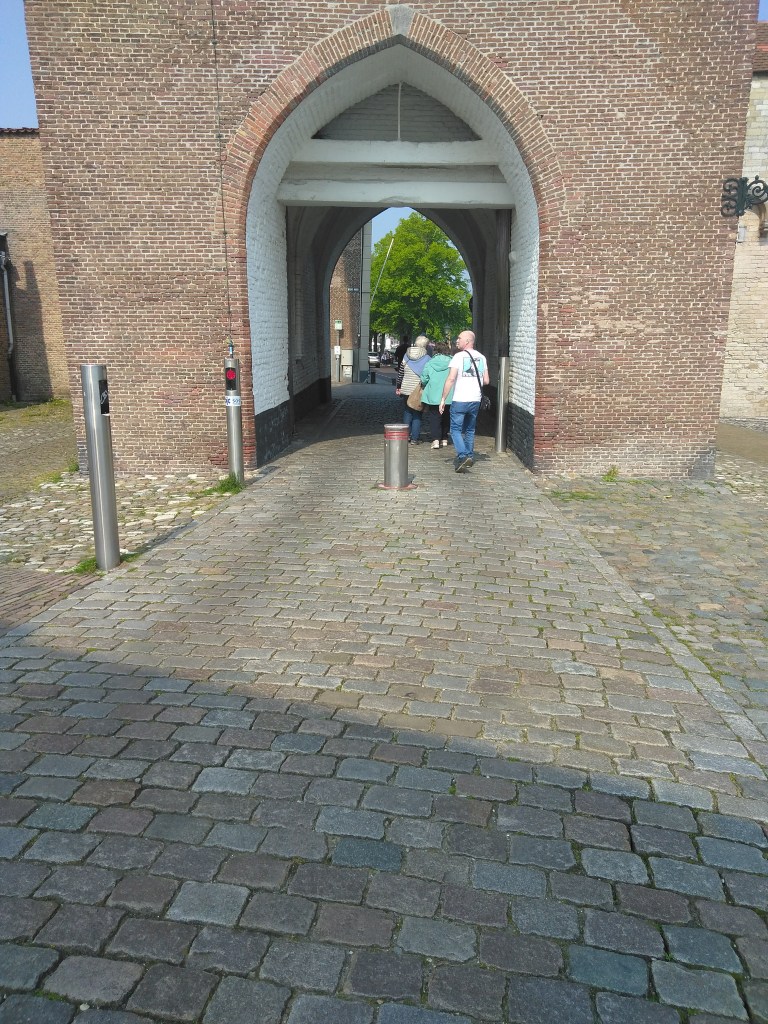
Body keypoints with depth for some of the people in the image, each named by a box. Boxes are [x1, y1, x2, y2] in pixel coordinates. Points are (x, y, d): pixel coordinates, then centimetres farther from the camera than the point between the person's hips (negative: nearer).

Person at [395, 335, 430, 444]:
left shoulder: (406, 356, 2)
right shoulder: (426, 358, -8)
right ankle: (415, 438, 4)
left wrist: (397, 386, 13)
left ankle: (407, 436, 17)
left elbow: (400, 372, 5)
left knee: (407, 413, 15)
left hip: (406, 389, 3)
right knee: (417, 415, 5)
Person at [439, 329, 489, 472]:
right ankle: (470, 457, 21)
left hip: (460, 400, -5)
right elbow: (486, 381, 9)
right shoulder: (481, 357, 8)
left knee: (455, 429, 1)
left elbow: (451, 379, -16)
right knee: (470, 430, 18)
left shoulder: (459, 356, -9)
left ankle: (463, 456, -17)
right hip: (475, 400, 6)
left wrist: (443, 399, -12)